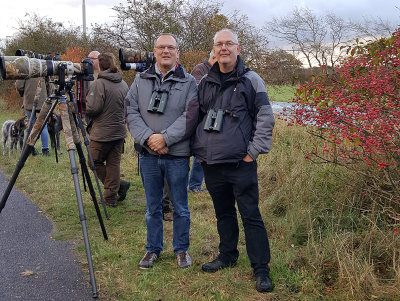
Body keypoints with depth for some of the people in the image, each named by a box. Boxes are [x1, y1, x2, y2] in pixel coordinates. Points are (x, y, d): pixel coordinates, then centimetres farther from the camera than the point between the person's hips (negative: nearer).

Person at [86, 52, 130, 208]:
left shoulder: (99, 84, -14)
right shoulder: (123, 84, 7)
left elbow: (93, 108, -17)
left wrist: (84, 104, 3)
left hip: (102, 133, -6)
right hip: (119, 131, 7)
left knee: (95, 162, 10)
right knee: (113, 164, 10)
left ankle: (120, 184, 5)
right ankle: (111, 197, 13)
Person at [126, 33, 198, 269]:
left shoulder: (188, 82, 1)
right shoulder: (141, 80, 9)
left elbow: (190, 116, -10)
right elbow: (131, 112, 2)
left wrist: (165, 137, -17)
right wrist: (148, 138, -13)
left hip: (178, 155, -2)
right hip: (148, 154, 2)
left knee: (181, 207, 9)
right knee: (152, 207, 13)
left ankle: (182, 250, 26)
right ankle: (153, 249, 29)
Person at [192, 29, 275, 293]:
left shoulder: (251, 80, -2)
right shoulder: (205, 82, 11)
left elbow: (266, 118, -3)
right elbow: (197, 118, 20)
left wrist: (254, 151, -7)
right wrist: (199, 149, 11)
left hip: (241, 164, -5)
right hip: (211, 163, 5)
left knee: (251, 215, -2)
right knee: (223, 213, 17)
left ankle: (261, 269, 9)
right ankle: (228, 256, 34)